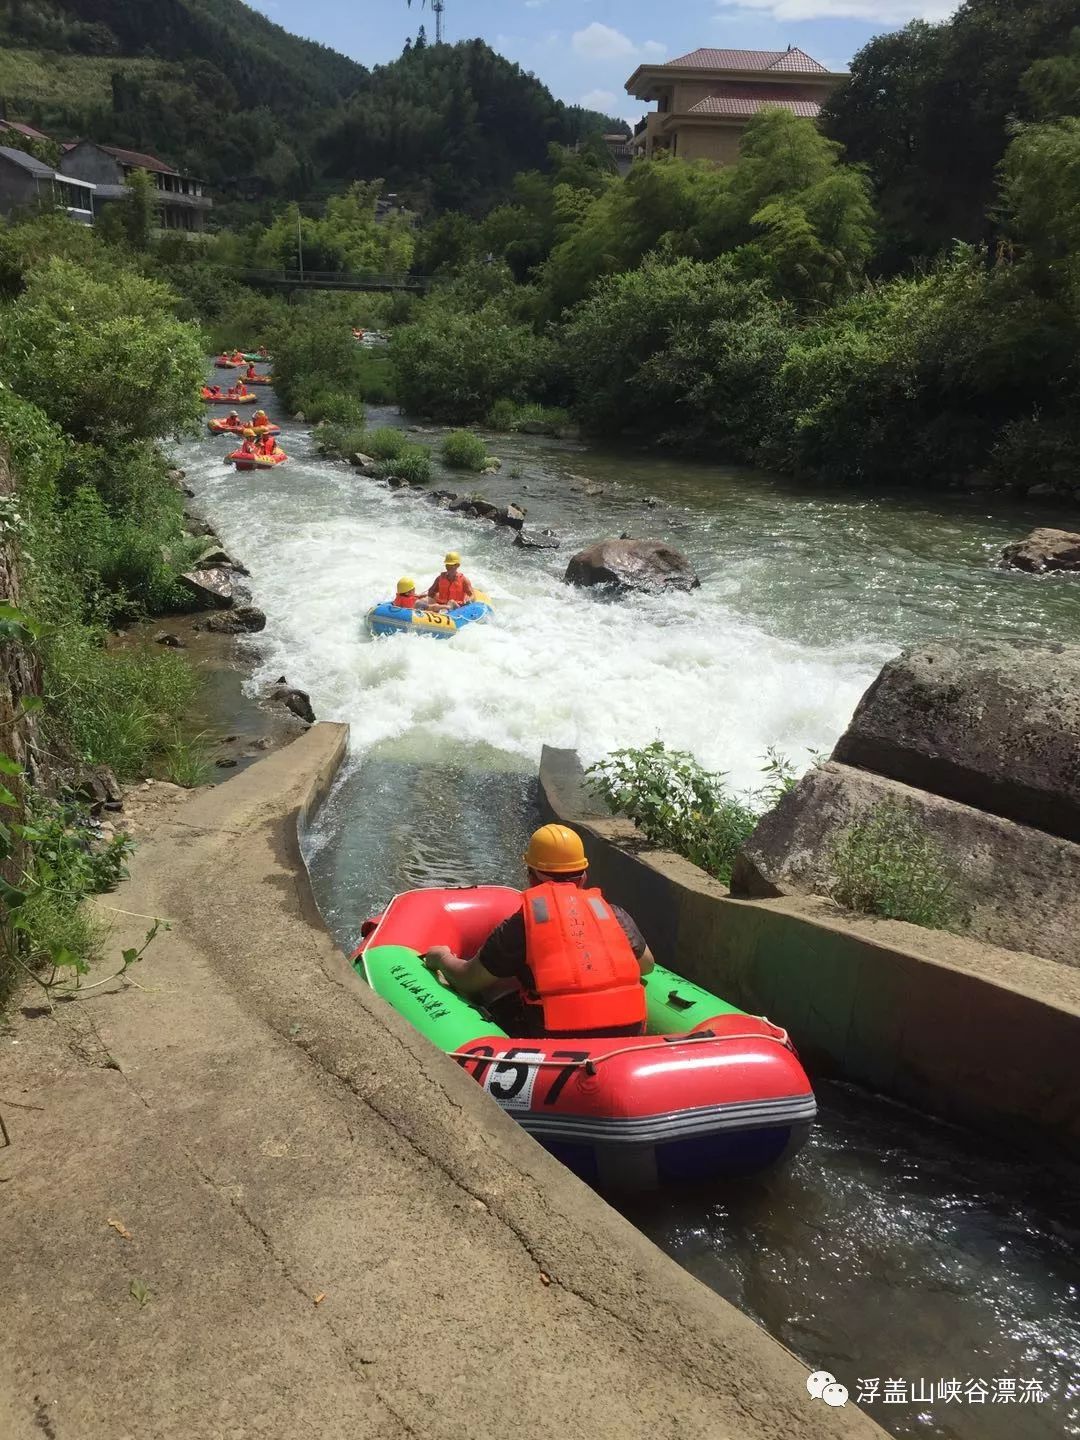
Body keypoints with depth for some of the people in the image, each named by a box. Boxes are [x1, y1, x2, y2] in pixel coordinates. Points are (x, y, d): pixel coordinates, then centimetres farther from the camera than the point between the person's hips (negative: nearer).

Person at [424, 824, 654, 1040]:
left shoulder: (521, 924, -1)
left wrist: (442, 957, 31)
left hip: (558, 1038, -3)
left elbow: (467, 980, 9)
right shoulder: (615, 914, 8)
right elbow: (646, 965, 25)